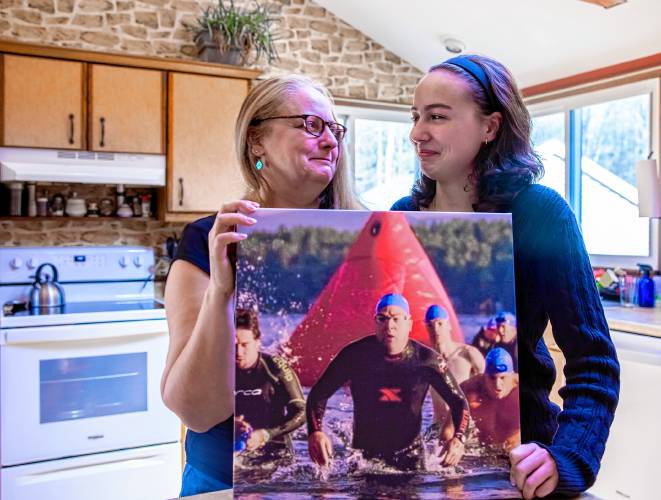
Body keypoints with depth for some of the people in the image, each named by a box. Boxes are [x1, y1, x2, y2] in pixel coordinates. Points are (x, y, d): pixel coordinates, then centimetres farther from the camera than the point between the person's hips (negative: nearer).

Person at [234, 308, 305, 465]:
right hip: (238, 454, 2)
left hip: (275, 451, -1)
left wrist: (265, 434, -19)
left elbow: (300, 412, -8)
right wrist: (233, 424, -16)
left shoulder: (275, 367, -9)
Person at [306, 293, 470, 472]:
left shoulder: (426, 360, -11)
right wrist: (315, 433, -24)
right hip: (365, 453, 0)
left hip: (410, 454, 1)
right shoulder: (355, 354, -13)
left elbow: (458, 401, -3)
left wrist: (458, 439, -20)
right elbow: (319, 394, -7)